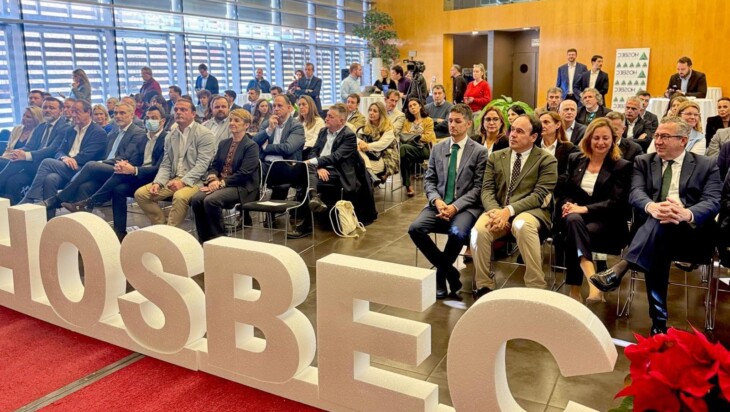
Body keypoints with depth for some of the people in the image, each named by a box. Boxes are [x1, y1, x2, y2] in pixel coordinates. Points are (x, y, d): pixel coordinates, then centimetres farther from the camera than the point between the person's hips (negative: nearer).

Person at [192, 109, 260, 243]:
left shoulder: (251, 146, -3)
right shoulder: (223, 143, 18)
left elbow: (243, 173, -13)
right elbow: (214, 165, 16)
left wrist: (221, 183, -17)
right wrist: (213, 179, -8)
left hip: (242, 187, -6)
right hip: (219, 184, 6)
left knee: (210, 200, -31)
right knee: (196, 199, -22)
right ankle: (204, 240, -11)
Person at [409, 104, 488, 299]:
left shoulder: (480, 151, 0)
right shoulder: (438, 148, 13)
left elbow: (478, 187, -5)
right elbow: (429, 180, 10)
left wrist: (456, 206, -17)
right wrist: (436, 200, -10)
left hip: (465, 207, -4)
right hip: (439, 204, 4)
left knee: (457, 233, -34)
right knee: (415, 228, -23)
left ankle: (441, 275, -4)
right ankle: (450, 272, -8)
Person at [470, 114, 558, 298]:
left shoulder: (547, 160, 3)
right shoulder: (495, 157, 15)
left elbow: (539, 195, -8)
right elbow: (487, 190, 7)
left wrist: (508, 210, -22)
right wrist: (496, 211, -16)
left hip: (531, 212, -3)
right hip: (499, 211, 3)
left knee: (522, 225, -39)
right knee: (479, 230, -30)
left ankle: (536, 288, -26)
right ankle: (484, 287, -12)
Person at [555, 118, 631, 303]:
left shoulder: (622, 166, 3)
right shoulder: (575, 159, 14)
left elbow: (616, 203, -8)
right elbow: (561, 189, 10)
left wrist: (585, 208, -21)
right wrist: (567, 204, -14)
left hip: (605, 223, -2)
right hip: (574, 217, 2)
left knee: (573, 235, -35)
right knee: (573, 220, -37)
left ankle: (575, 291, -37)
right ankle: (594, 283, -51)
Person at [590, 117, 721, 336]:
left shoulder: (707, 166, 12)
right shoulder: (643, 162, 16)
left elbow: (712, 203, -5)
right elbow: (635, 194, -3)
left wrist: (686, 214, -31)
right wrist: (652, 207, -29)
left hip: (691, 233, -1)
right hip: (651, 228, 1)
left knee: (661, 223, -36)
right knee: (657, 248, -35)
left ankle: (620, 268, -48)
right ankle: (659, 320, -33)